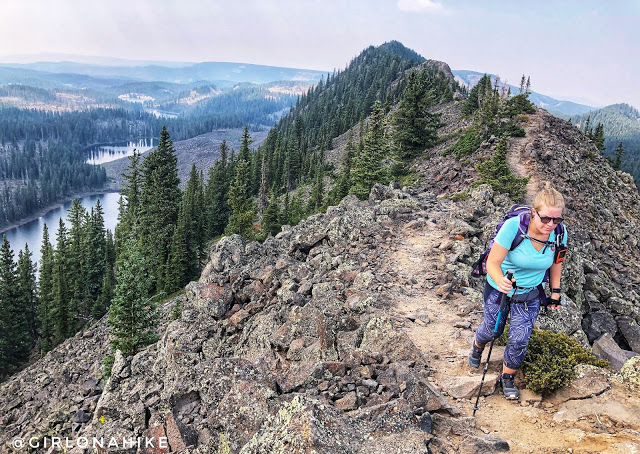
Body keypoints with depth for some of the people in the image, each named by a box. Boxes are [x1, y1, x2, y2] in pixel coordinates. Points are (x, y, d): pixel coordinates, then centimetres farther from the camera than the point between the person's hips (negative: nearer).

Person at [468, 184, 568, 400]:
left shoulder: (559, 233, -19)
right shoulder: (513, 226, -33)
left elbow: (556, 261, 2)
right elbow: (493, 262, -33)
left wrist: (555, 291, 6)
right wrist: (500, 281, -53)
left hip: (530, 293, 3)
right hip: (499, 287, -2)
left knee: (520, 339, -2)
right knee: (492, 329, 15)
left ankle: (507, 377, 27)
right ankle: (477, 346, 53)